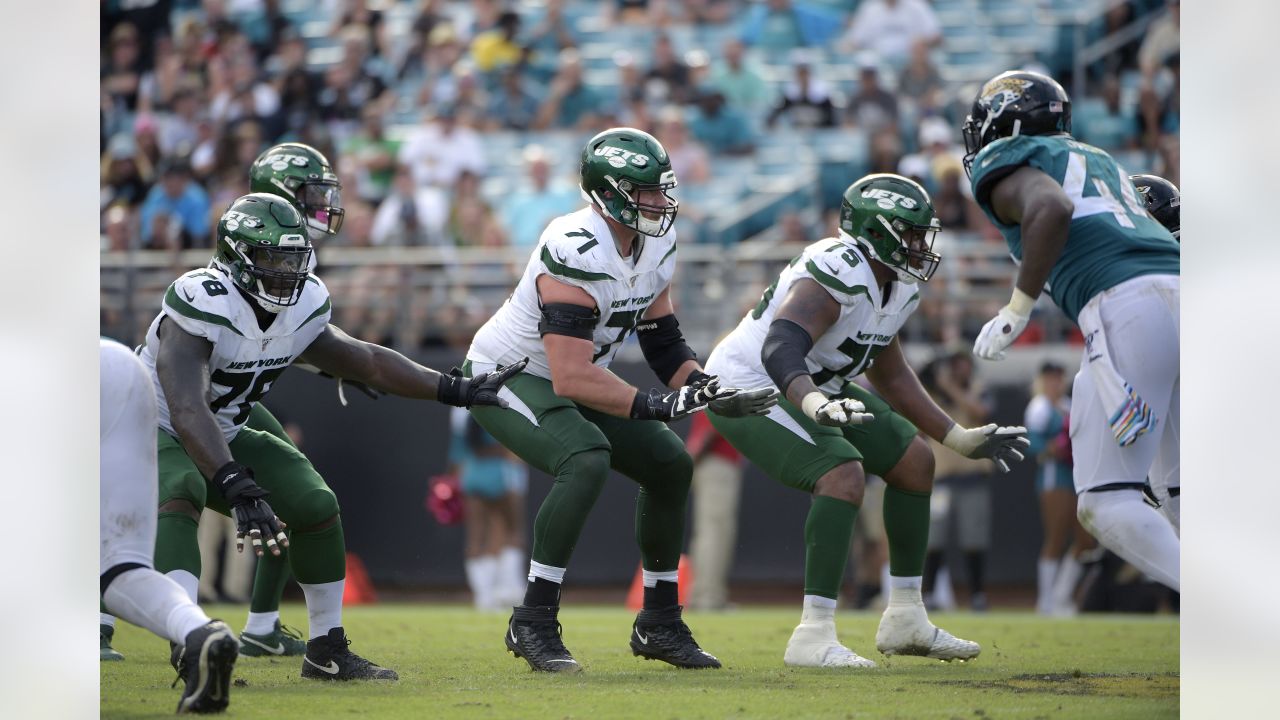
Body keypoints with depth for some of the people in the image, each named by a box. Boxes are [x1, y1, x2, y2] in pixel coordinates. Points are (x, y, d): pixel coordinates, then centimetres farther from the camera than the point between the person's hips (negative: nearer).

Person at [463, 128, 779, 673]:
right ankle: (533, 623, -25)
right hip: (505, 377, -9)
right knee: (587, 460, -33)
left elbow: (663, 343, 5)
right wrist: (656, 405, -40)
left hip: (567, 378, 9)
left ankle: (660, 625, 17)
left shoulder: (655, 245, -4)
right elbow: (571, 379, -37)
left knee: (670, 464, 5)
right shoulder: (577, 254, -32)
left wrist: (708, 389, -14)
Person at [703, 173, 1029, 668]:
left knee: (914, 461, 10)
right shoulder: (839, 274, -29)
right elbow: (780, 349, -45)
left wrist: (960, 439, 16)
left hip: (813, 388, 10)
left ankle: (905, 619, 18)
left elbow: (890, 376, 17)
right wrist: (814, 402, -64)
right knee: (843, 476, -29)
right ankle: (813, 637, -27)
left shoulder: (899, 289, 2)